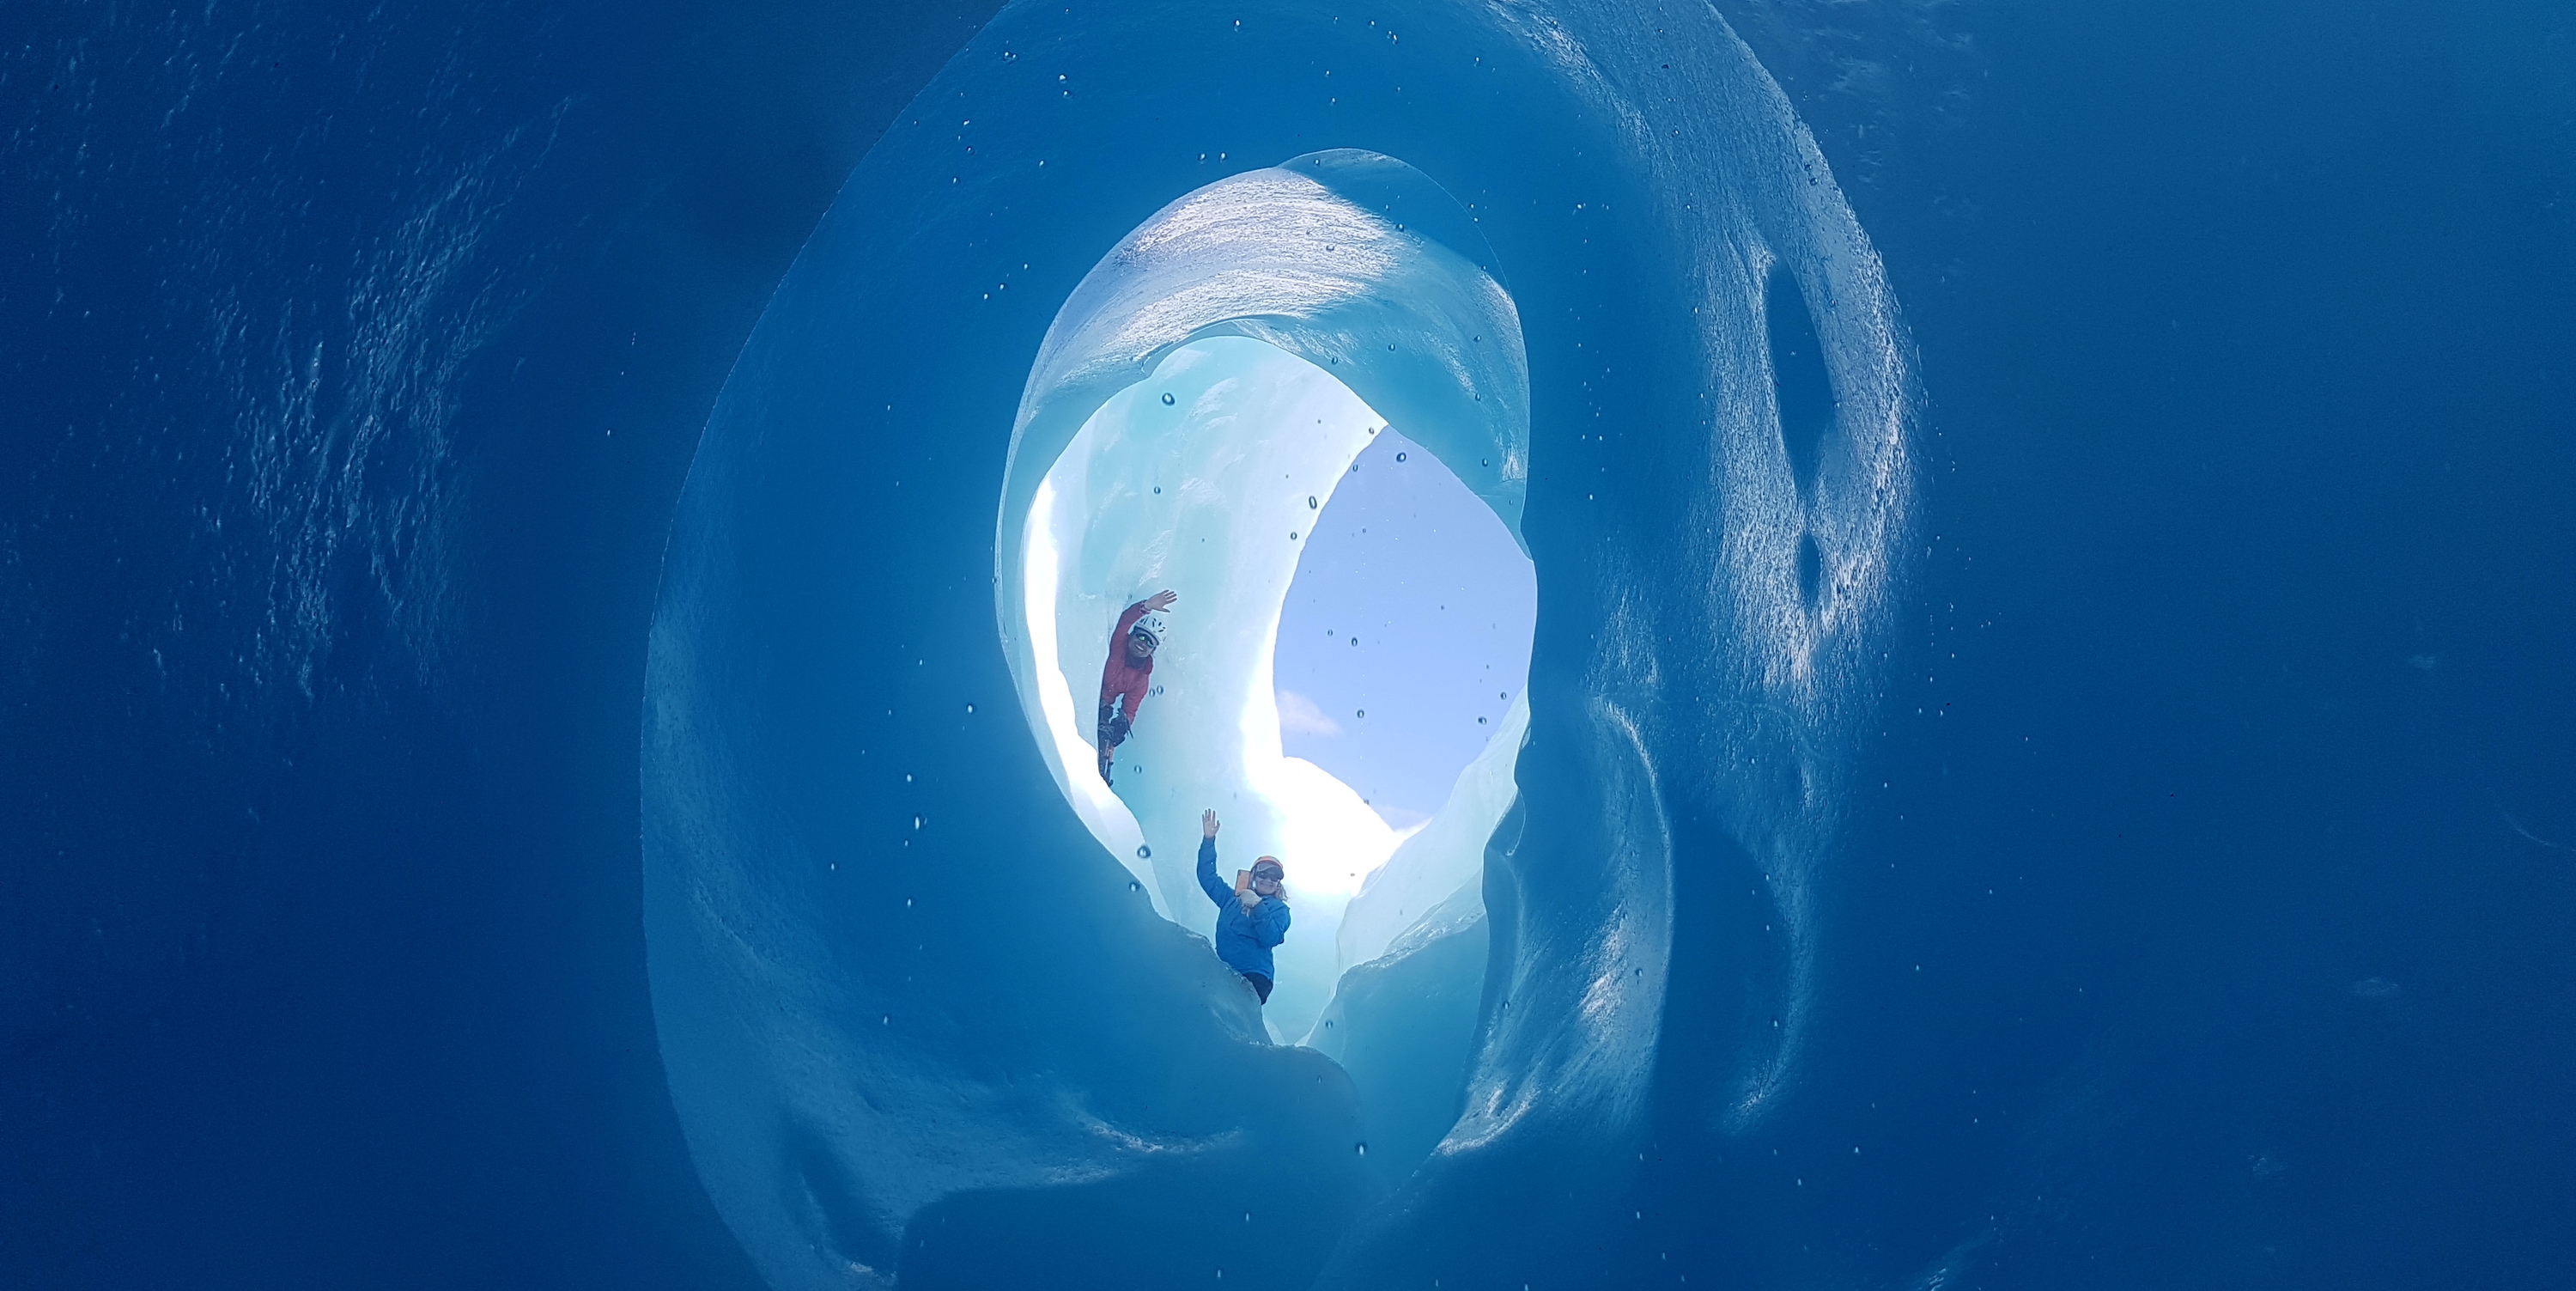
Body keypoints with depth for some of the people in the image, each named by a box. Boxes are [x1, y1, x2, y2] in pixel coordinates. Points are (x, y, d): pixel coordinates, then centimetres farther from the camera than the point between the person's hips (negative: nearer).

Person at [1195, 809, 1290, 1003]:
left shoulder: (1279, 909, 12)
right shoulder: (1233, 898, 24)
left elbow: (1270, 938, -6)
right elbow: (1207, 877, 23)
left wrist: (1257, 907, -15)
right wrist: (1208, 840, 15)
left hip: (1253, 978, -4)